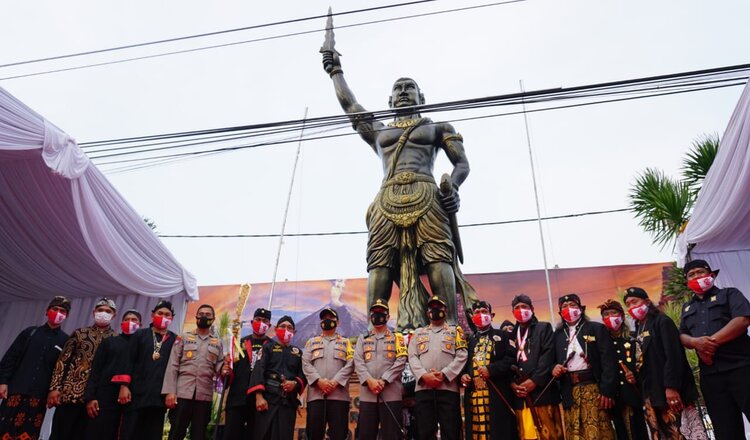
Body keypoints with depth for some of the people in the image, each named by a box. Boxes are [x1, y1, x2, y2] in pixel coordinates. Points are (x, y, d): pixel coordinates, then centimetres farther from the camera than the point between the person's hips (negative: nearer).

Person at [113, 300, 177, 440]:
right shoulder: (140, 335, 11)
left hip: (159, 396, 1)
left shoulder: (175, 340, 10)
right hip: (136, 393, 0)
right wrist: (124, 386, -7)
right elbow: (128, 360, 3)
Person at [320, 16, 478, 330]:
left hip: (426, 195, -2)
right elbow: (348, 104, 37)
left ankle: (450, 326, -29)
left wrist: (452, 187, -8)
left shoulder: (437, 127, 25)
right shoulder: (378, 131, 32)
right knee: (379, 262, -16)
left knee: (438, 257, -21)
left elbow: (462, 164, 14)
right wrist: (335, 69, 47)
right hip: (387, 198, 2)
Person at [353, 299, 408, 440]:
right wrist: (370, 381, -13)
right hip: (367, 394, 2)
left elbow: (401, 361, -3)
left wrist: (383, 380, -14)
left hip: (391, 393, -2)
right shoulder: (362, 339, 18)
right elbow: (358, 362, 4)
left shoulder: (397, 337, 11)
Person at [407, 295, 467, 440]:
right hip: (423, 388, 2)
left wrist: (444, 374, -12)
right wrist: (424, 375, -10)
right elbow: (412, 357, 8)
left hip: (448, 388, -2)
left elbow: (461, 356, 0)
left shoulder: (455, 331, 13)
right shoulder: (419, 333, 20)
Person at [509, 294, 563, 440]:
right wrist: (512, 384, -4)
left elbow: (548, 356, -3)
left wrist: (535, 380, -13)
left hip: (542, 391, -2)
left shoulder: (544, 328, 11)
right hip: (520, 395, 3)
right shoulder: (511, 334, 18)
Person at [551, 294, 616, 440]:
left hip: (593, 388, -3)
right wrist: (554, 368, -6)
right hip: (569, 392, 3)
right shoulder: (558, 335, 16)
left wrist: (607, 390, -12)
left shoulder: (597, 328, 5)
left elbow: (608, 360, -3)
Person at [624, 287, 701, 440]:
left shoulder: (662, 321, -3)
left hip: (666, 389, -7)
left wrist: (671, 386, -21)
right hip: (650, 392, 7)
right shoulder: (638, 329, 20)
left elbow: (673, 355, -14)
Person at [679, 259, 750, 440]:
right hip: (710, 374, 5)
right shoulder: (687, 308, 23)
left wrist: (712, 341, -14)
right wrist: (696, 342, -8)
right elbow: (682, 336, 16)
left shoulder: (729, 294, 8)